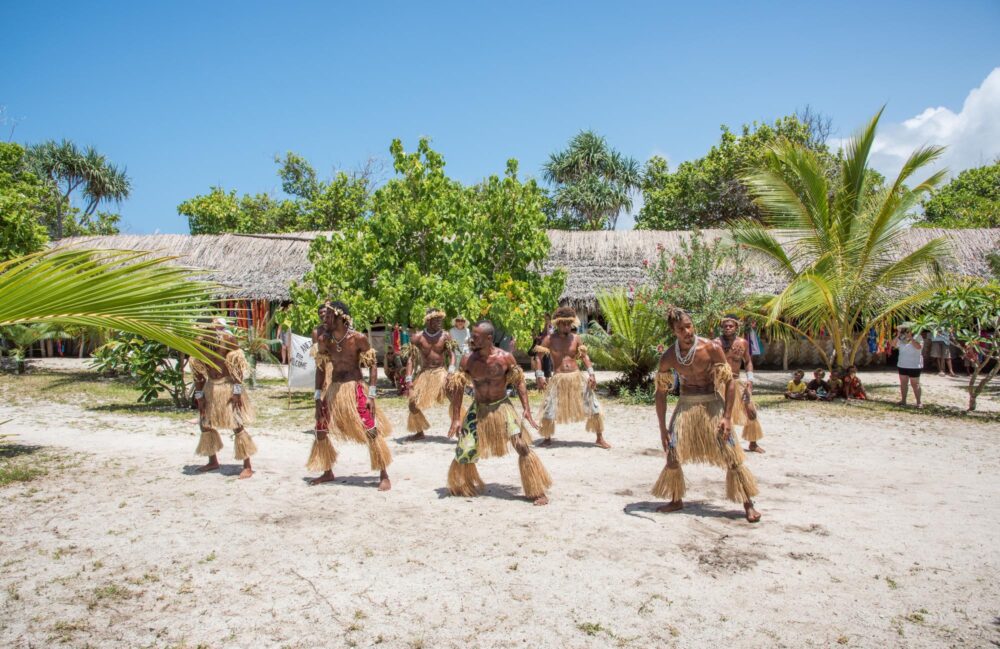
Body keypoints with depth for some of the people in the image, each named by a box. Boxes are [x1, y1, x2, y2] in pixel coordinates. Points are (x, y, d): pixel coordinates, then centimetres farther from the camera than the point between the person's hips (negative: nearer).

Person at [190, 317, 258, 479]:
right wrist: (199, 395, 6)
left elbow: (237, 365, -13)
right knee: (205, 423, 14)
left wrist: (237, 391, -17)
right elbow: (197, 370, 8)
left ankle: (247, 466, -3)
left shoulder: (228, 338, -12)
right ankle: (213, 461, 32)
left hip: (228, 386, -7)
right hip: (210, 386, 7)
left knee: (237, 425, -9)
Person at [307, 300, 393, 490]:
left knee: (371, 432, -9)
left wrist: (371, 394, -13)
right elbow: (320, 368, 8)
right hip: (331, 390, 5)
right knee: (320, 430, 10)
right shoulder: (324, 339, 0)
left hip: (353, 389, -5)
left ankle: (384, 476, 2)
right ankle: (328, 472, 30)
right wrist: (318, 397, 4)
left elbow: (373, 364, -7)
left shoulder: (358, 338, -13)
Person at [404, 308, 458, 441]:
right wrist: (409, 380, -12)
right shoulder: (418, 338, -3)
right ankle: (419, 432, 24)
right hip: (424, 373, 1)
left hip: (440, 372, -1)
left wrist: (451, 371, -24)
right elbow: (411, 359, -3)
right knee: (413, 403, -1)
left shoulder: (445, 336, -2)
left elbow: (452, 355, -6)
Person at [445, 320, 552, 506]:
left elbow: (519, 382, -4)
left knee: (522, 446, -13)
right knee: (465, 451, 1)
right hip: (478, 409, 2)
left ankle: (538, 492, 0)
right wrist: (456, 418, -6)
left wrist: (526, 409, -12)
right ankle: (463, 486, 32)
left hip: (502, 406, -1)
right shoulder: (468, 360, -13)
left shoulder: (505, 357, -16)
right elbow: (457, 388, -4)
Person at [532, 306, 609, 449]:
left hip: (578, 377, 2)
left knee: (594, 407, 1)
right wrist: (539, 376, -15)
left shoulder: (575, 338, 5)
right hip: (559, 380, -2)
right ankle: (547, 439, 21)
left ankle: (600, 438, 14)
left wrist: (591, 374, -2)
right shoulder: (549, 339, -3)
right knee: (549, 411, -2)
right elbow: (537, 356, -3)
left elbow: (584, 356, 10)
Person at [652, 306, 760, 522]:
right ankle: (676, 500, 20)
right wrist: (662, 428, -4)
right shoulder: (668, 357, -9)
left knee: (731, 455, -6)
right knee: (672, 452, 0)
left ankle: (748, 504, 6)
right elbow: (661, 393, -2)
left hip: (712, 403, -2)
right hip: (686, 404, 2)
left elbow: (730, 382, -11)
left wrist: (727, 416, -16)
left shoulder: (712, 348, -16)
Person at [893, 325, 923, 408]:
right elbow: (893, 345, 1)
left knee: (915, 384, -4)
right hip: (902, 365, 6)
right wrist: (897, 336, -11)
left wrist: (910, 338, -25)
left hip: (914, 366, -6)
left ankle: (919, 402, 1)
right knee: (903, 383, 10)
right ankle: (903, 400, 17)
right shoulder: (902, 339, 6)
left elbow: (919, 347, -27)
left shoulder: (917, 338, -10)